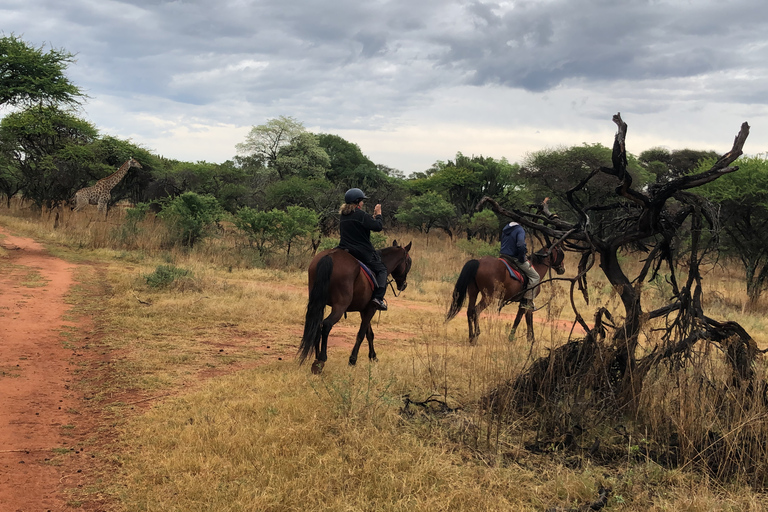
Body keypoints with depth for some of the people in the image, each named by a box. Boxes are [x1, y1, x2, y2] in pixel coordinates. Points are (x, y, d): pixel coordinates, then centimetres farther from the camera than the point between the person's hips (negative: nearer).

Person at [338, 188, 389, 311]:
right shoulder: (361, 214, -12)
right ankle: (378, 297, -10)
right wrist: (378, 215, 3)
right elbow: (378, 227, -13)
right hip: (363, 252, -7)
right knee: (381, 269, 6)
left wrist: (373, 216, 20)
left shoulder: (343, 216, 12)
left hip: (345, 250, 7)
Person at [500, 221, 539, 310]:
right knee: (534, 277, 0)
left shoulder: (506, 228, 12)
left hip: (504, 256, 9)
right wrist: (522, 257, -14)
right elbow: (520, 245, -29)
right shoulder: (520, 230, -15)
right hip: (514, 258, -9)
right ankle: (527, 302, -5)